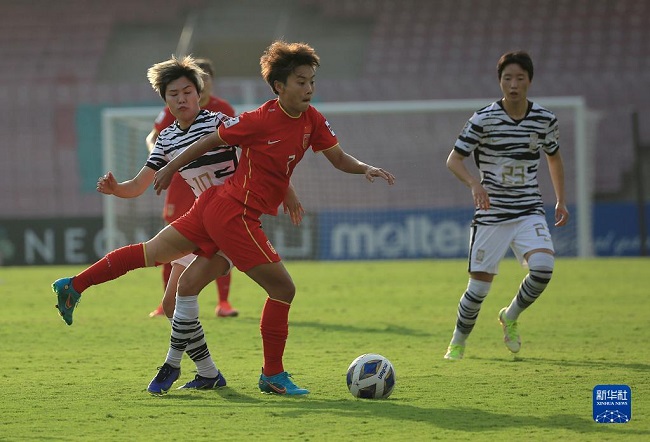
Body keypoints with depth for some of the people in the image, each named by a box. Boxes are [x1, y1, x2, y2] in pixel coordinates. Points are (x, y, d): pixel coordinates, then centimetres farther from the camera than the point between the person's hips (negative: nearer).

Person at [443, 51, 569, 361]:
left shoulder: (544, 119, 1)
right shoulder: (484, 120, -10)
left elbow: (554, 158, 19)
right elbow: (453, 160, -8)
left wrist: (561, 202, 15)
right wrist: (474, 184, -27)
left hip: (529, 212, 2)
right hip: (491, 215, -2)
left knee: (543, 266, -22)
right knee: (480, 285, -2)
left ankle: (510, 317, 7)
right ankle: (458, 342, 25)